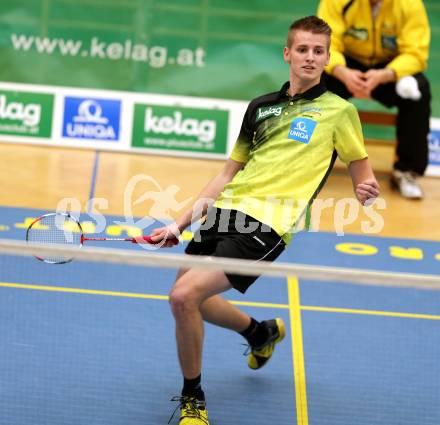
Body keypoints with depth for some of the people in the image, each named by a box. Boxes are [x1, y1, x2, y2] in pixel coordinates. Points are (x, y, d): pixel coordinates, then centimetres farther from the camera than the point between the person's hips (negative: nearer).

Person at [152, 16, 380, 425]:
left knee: (185, 295, -20)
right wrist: (180, 224, 15)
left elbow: (361, 173, 12)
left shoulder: (339, 110, 3)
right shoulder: (261, 107, 15)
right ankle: (262, 332, 44)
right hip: (225, 210, 7)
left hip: (266, 223, -6)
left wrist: (365, 190, -13)